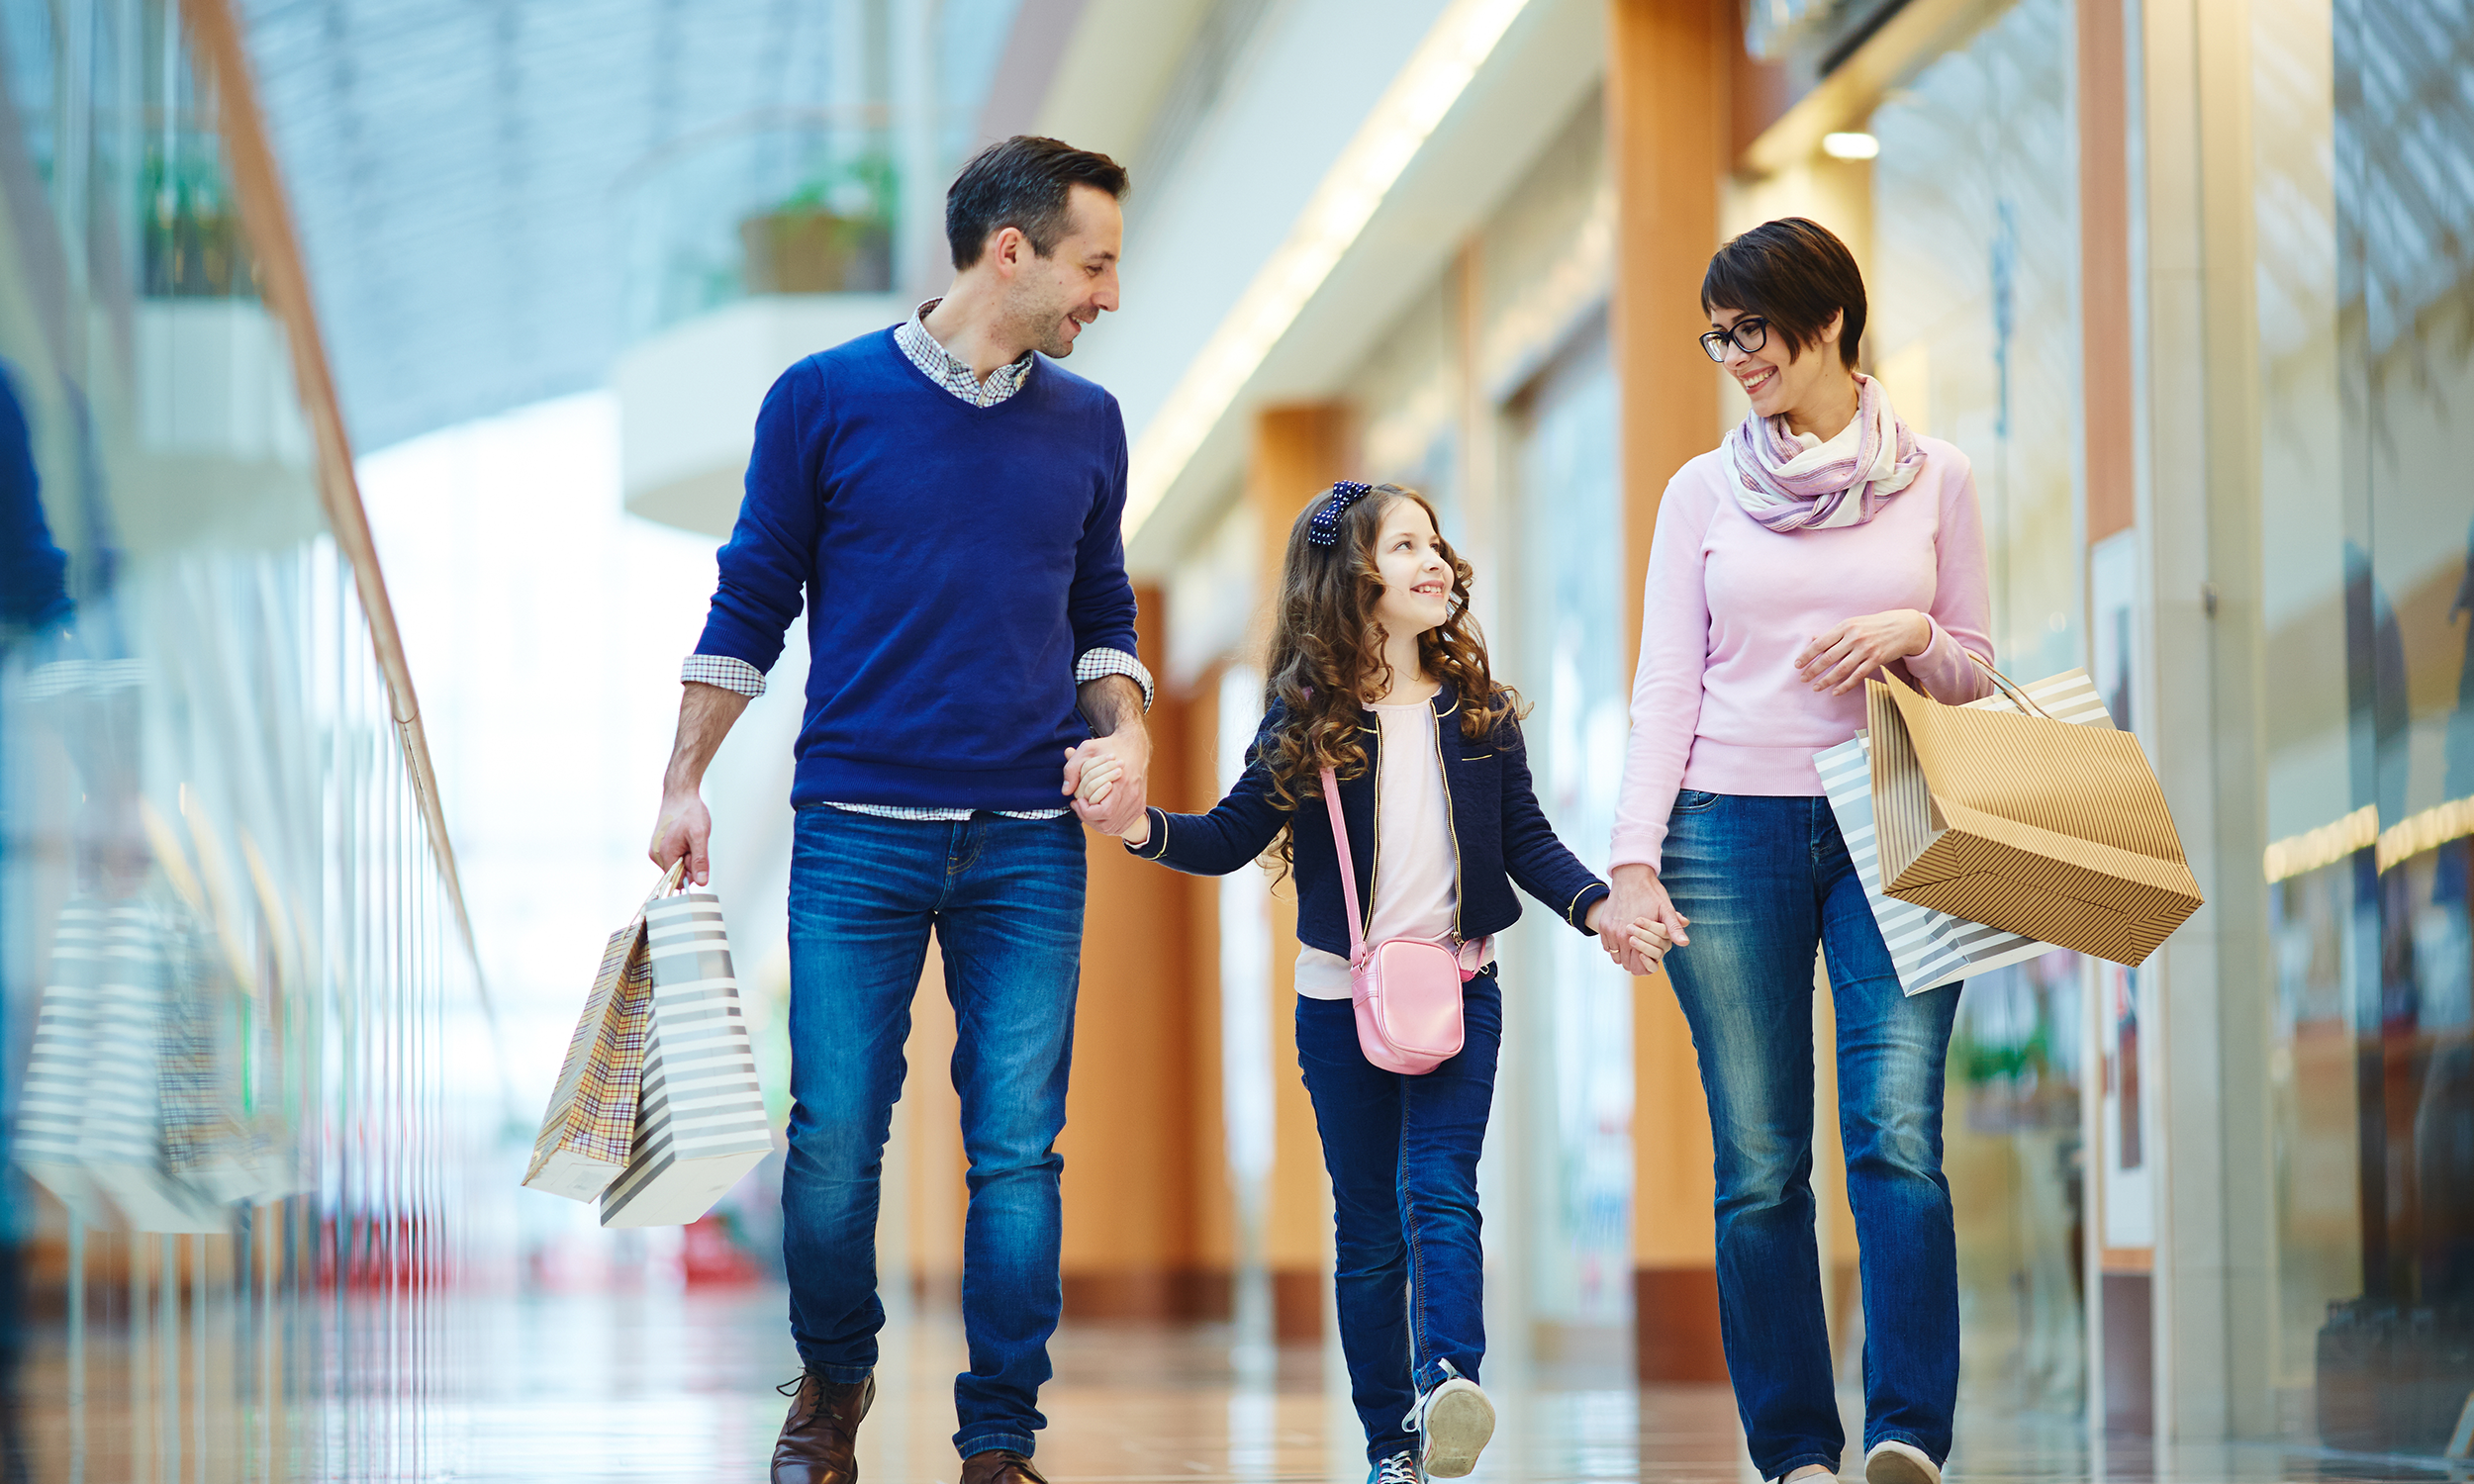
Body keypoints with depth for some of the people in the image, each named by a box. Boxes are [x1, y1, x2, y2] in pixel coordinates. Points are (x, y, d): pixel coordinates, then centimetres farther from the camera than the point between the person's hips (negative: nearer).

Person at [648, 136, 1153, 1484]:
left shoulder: (1086, 424, 11)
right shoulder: (825, 399, 1)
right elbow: (751, 606, 6)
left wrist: (1125, 734, 1)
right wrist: (684, 790, 3)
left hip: (1030, 844, 2)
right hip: (858, 831, -2)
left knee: (1017, 1147, -1)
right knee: (835, 1135, 0)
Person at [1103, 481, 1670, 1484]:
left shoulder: (1477, 708, 4)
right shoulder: (1304, 717, -2)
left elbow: (1526, 841, 9)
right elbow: (1231, 839, 2)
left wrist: (1598, 907, -7)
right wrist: (1140, 828, -15)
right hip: (1341, 999, 0)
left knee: (1437, 1193, -17)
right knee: (1366, 1227, 4)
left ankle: (1448, 1384, -33)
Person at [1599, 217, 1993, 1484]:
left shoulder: (1934, 479, 8)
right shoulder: (1704, 492, 8)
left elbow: (1976, 672, 14)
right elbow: (1664, 690, 5)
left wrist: (1911, 636, -9)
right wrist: (1632, 858, -5)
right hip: (1731, 832, 1)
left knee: (1896, 1135, -15)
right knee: (1759, 1166, -2)